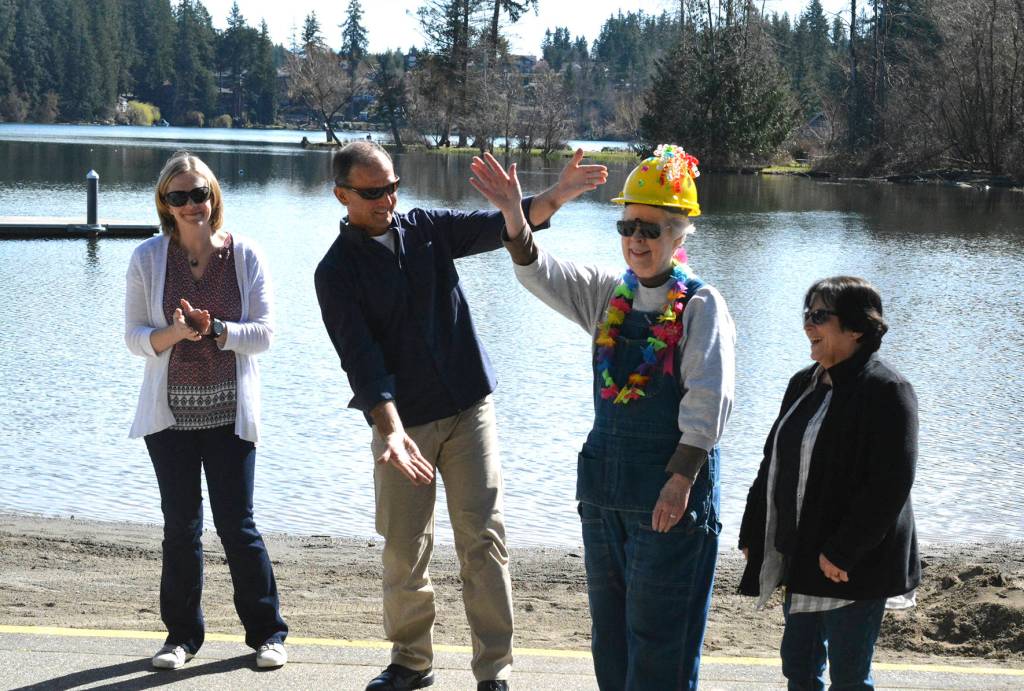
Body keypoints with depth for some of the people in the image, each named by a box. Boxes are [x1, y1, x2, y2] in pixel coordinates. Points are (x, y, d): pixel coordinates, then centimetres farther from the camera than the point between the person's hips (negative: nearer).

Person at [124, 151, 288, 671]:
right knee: (180, 528, 7)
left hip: (229, 413, -1)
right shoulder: (147, 259, -1)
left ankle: (267, 632, 14)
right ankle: (182, 633, 21)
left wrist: (214, 330, -21)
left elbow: (263, 334, -5)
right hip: (170, 413, 1)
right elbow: (134, 336, -1)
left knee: (237, 526, 1)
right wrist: (173, 334, -21)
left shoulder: (244, 257, -2)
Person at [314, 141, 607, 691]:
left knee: (483, 538, -4)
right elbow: (360, 358, -15)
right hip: (402, 421, -2)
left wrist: (556, 196, -23)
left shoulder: (426, 229, 7)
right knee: (403, 547, 4)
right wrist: (391, 430, -28)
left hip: (469, 408, 2)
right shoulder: (336, 272, -4)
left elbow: (497, 228, -5)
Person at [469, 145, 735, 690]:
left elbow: (708, 401, -14)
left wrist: (681, 479, -19)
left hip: (670, 484, -7)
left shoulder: (700, 304, -9)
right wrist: (515, 218, -18)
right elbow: (542, 275, -1)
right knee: (609, 625, 16)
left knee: (657, 631, -2)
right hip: (605, 480, 7)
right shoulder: (608, 294, 9)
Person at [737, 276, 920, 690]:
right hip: (801, 557, 8)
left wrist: (843, 552, -21)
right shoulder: (803, 385, 12)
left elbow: (891, 485, -20)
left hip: (853, 566, -8)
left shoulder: (886, 391, -14)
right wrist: (753, 534, 13)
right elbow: (774, 464, 18)